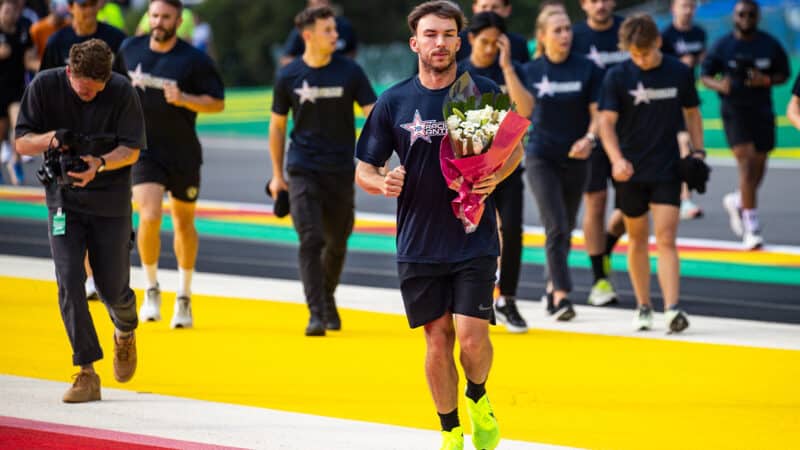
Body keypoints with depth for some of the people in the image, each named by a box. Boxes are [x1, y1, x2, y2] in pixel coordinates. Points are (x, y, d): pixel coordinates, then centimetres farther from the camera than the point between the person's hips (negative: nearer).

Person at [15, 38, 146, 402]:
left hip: (111, 202, -1)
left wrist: (99, 164, -30)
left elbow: (131, 150, -10)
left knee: (113, 288, 4)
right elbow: (21, 142, -3)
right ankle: (87, 372, -9)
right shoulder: (45, 86, -9)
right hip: (64, 199, 1)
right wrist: (51, 139, -25)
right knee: (69, 282, -13)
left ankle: (125, 334, 41)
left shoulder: (122, 91, -12)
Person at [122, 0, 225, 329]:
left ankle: (184, 298, 29)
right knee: (149, 217, -18)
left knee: (184, 223, 12)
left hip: (182, 153, 0)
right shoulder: (130, 49, 0)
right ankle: (151, 289, 1)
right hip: (143, 150, 0)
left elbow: (217, 102, -8)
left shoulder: (194, 60, -9)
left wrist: (183, 99, -21)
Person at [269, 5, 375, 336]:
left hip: (341, 171, 1)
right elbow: (277, 126, 9)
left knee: (337, 243, 12)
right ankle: (316, 314, -13)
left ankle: (328, 298, 37)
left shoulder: (350, 72, -3)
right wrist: (277, 175, 9)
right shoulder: (289, 76, -2)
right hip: (302, 171, -1)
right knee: (311, 241, -14)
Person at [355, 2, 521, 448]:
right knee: (438, 339, 7)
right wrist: (383, 182, -16)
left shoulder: (484, 91, -2)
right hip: (419, 243, 2)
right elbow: (364, 169, 7)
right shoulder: (394, 102, 2)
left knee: (471, 336, -11)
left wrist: (496, 176, -12)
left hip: (475, 239, -1)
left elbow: (515, 149, 9)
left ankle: (479, 401, 21)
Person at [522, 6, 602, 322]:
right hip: (541, 157, -2)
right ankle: (561, 296, -16)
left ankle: (552, 286, 34)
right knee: (556, 228, -14)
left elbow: (598, 113, -5)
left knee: (566, 230, 14)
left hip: (575, 158, 2)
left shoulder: (587, 69, -3)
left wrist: (589, 138, -22)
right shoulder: (530, 71, -1)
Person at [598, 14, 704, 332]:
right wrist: (617, 159, -27)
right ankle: (643, 307, 24)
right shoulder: (617, 76, -7)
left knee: (666, 239, -10)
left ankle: (672, 309, -18)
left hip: (668, 170, 0)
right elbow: (607, 121, -12)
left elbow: (691, 113, 12)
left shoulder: (679, 73, -2)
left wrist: (698, 152, 3)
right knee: (637, 239, 11)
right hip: (631, 171, 0)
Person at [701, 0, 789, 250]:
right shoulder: (722, 46, -2)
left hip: (762, 110, 4)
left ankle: (736, 201, 43)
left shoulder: (770, 45, 3)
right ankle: (752, 228, -14)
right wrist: (718, 85, -19)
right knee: (746, 164, -15)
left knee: (759, 168, 10)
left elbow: (784, 74, 8)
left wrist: (767, 81, -13)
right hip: (734, 110, -4)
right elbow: (705, 75, 3)